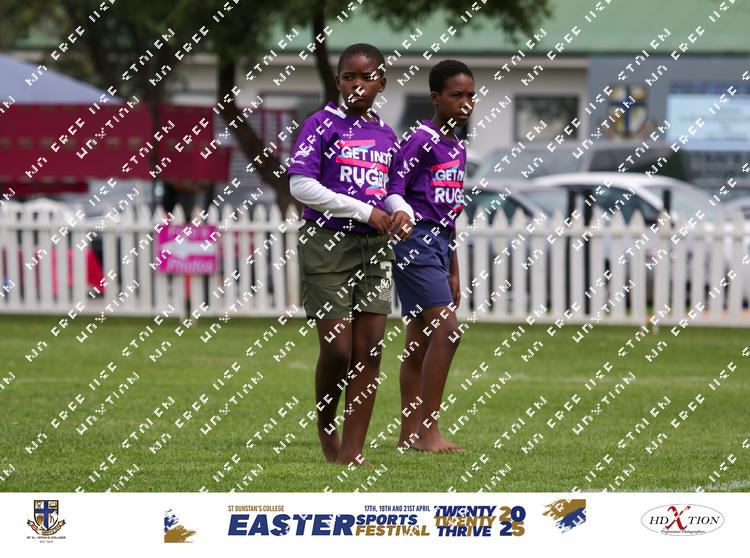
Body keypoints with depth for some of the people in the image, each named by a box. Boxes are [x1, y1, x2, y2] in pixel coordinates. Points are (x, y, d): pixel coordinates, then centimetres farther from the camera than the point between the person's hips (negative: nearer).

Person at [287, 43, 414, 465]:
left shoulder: (385, 134, 12)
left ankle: (353, 450, 3)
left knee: (369, 350, -1)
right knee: (337, 348, -8)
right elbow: (301, 185, -14)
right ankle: (325, 423, 19)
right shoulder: (323, 124, -5)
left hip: (374, 246, 5)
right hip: (327, 241, -5)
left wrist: (402, 212, -4)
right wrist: (366, 212, -14)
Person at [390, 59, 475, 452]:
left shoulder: (457, 150, 17)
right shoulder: (422, 141, -10)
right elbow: (393, 193, -15)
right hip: (416, 241, -9)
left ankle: (409, 434, 10)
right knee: (447, 331, -15)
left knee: (420, 343, 8)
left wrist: (453, 272, 23)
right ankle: (428, 430, -13)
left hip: (439, 244, 9)